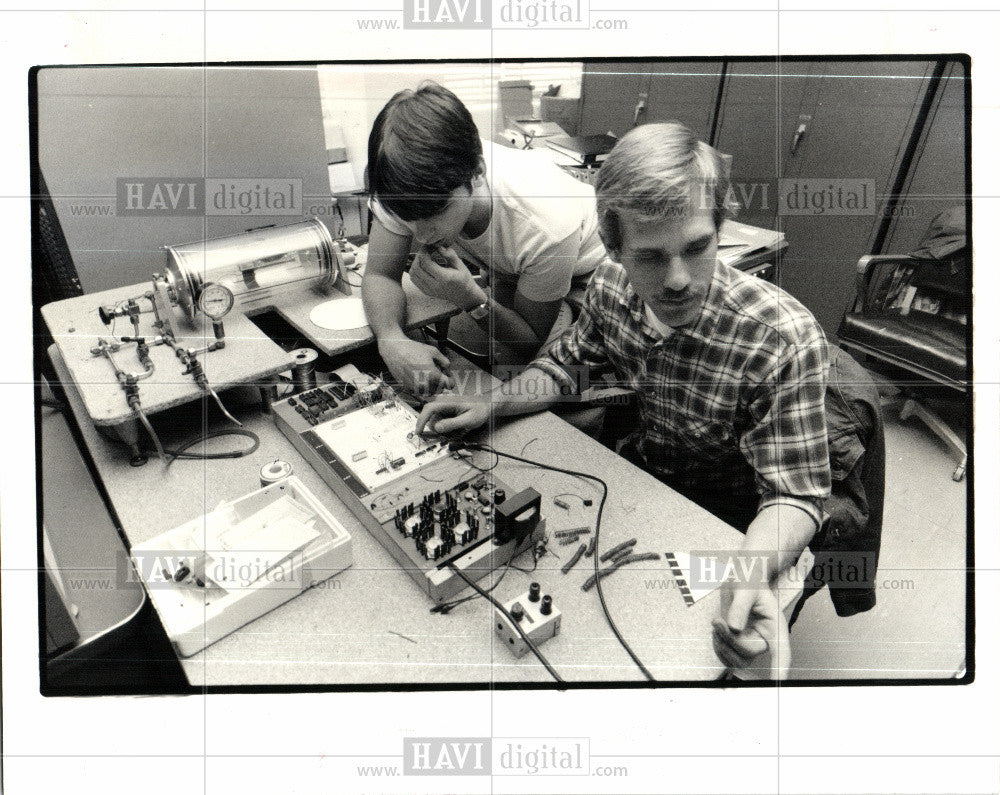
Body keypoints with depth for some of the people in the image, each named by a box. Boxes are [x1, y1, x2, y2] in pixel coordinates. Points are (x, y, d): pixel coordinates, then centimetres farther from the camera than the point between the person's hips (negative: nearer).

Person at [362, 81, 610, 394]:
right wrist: (391, 340, -42)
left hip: (582, 278, -4)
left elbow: (532, 344, -26)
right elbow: (380, 274, -19)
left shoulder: (548, 228, -42)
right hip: (507, 274, 4)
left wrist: (473, 300, -46)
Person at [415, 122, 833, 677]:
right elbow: (564, 362, 6)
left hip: (722, 524, -5)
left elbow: (795, 496, -25)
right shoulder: (610, 286, -14)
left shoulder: (784, 338, -31)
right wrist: (489, 405, -9)